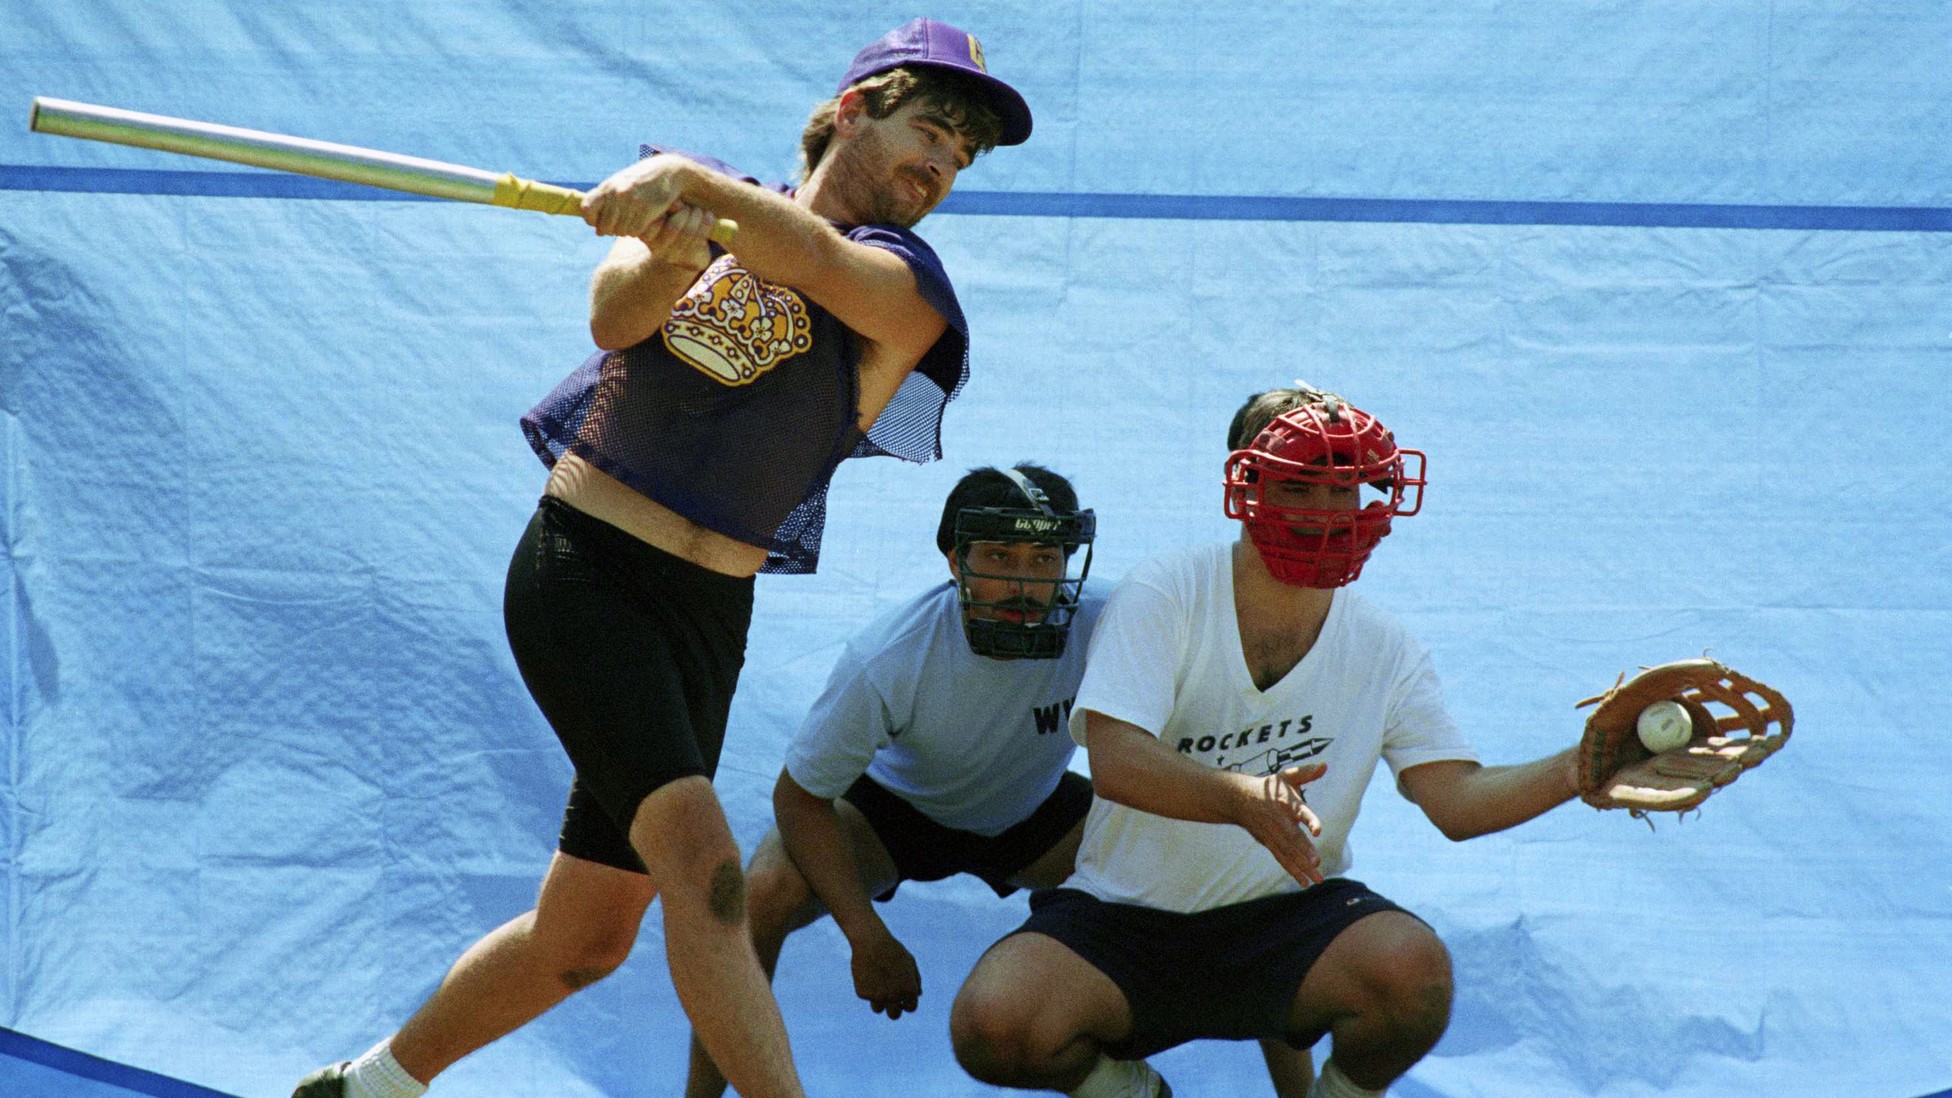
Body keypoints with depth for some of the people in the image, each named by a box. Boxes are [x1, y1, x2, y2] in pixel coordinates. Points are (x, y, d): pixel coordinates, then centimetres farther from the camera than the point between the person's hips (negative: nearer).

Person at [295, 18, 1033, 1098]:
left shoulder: (909, 290, 1)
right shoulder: (698, 204, 5)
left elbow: (816, 262, -23)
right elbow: (614, 318, -14)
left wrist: (691, 179, -40)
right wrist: (666, 257, -37)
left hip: (705, 616, 3)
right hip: (581, 568, -3)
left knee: (587, 938, 9)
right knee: (703, 865, -23)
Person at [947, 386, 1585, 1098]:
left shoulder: (1385, 653, 0)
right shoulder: (1161, 598, -10)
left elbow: (1456, 801, -6)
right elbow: (1114, 764, -22)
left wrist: (1577, 771, -25)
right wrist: (1244, 799, -41)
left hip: (1285, 917, 1)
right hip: (1126, 920, -1)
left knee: (1415, 972, -32)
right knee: (992, 1029, -29)